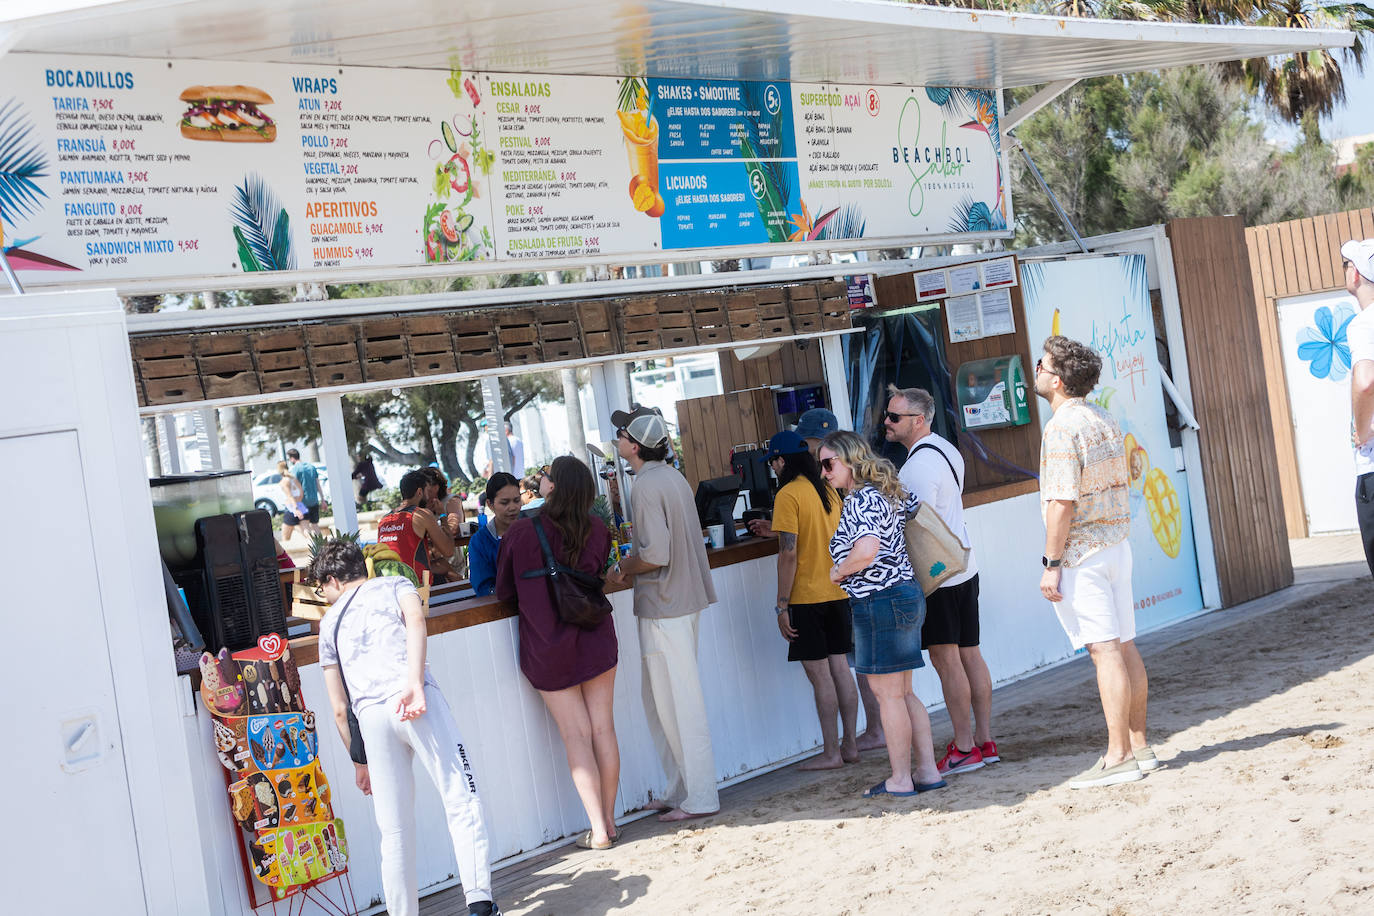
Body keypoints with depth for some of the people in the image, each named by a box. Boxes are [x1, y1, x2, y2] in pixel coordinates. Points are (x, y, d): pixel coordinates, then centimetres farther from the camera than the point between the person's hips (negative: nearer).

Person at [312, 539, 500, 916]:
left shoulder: (330, 622, 26)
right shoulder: (395, 585, 22)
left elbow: (339, 708, 24)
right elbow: (415, 618, -4)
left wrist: (359, 761, 32)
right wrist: (415, 683, -14)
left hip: (370, 715, 3)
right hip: (416, 701, -3)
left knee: (395, 831, 9)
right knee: (461, 802, -4)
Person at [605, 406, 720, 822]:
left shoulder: (646, 485, -18)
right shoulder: (672, 477, 12)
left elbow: (655, 554, -24)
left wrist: (622, 569, -7)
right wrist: (631, 567, 16)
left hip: (663, 607, -10)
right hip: (684, 599, 10)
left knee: (678, 705, -2)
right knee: (662, 702, 17)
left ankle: (699, 798, 6)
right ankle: (681, 790, 23)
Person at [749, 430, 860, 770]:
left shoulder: (788, 495, -13)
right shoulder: (828, 491, 10)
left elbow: (789, 553, -17)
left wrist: (782, 606, -13)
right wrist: (774, 527, 27)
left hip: (807, 597, -7)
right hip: (838, 592, 7)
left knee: (819, 674, -1)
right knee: (840, 668, 11)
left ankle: (831, 752, 4)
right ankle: (849, 744, 17)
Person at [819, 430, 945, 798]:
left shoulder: (861, 499, -17)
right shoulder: (889, 492, 13)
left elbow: (865, 551, -31)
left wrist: (838, 573, -13)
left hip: (880, 602, -10)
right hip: (907, 594, 10)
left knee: (887, 693, 0)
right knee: (902, 692, 14)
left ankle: (900, 779, 7)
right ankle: (927, 770, 16)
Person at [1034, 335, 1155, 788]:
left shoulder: (1062, 427, -16)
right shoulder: (1105, 420, 13)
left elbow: (1062, 501, -20)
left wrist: (1051, 563, -17)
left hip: (1081, 551, -9)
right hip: (1117, 543, 9)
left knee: (1105, 650, -8)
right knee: (1124, 645, 11)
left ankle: (1118, 756, -6)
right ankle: (1138, 746, 17)